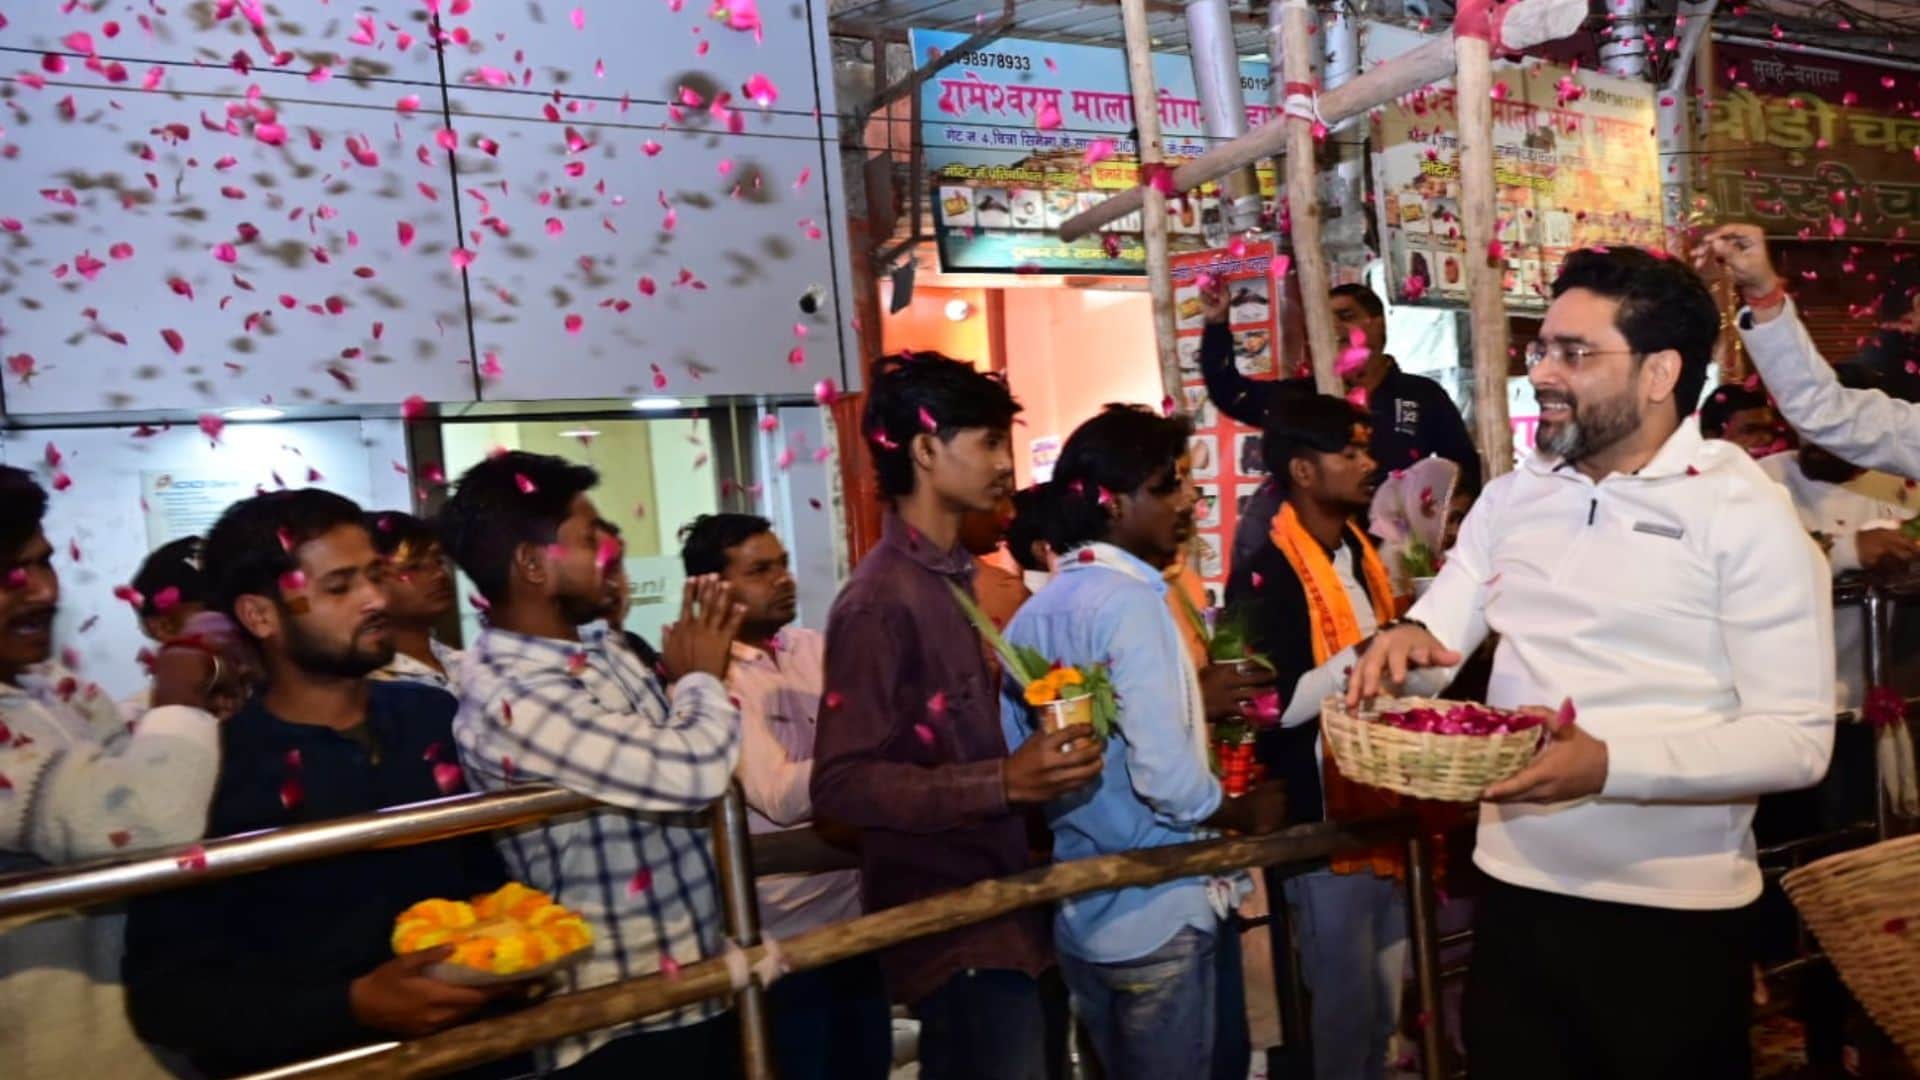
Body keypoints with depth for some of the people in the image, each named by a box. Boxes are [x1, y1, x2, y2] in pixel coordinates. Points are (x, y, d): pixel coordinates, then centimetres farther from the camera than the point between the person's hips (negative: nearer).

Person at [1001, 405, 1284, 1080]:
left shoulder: (1034, 613, 6)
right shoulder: (1129, 599, -18)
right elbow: (1167, 780, -25)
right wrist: (1249, 814, -6)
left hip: (1079, 917, 8)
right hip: (1159, 916, -8)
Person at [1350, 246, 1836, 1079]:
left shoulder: (1745, 514, -10)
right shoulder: (1510, 497, 7)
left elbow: (1798, 740, -15)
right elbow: (1437, 626, 7)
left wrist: (1611, 766, -28)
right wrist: (1405, 641, -18)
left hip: (1673, 912, -4)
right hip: (1515, 890, 5)